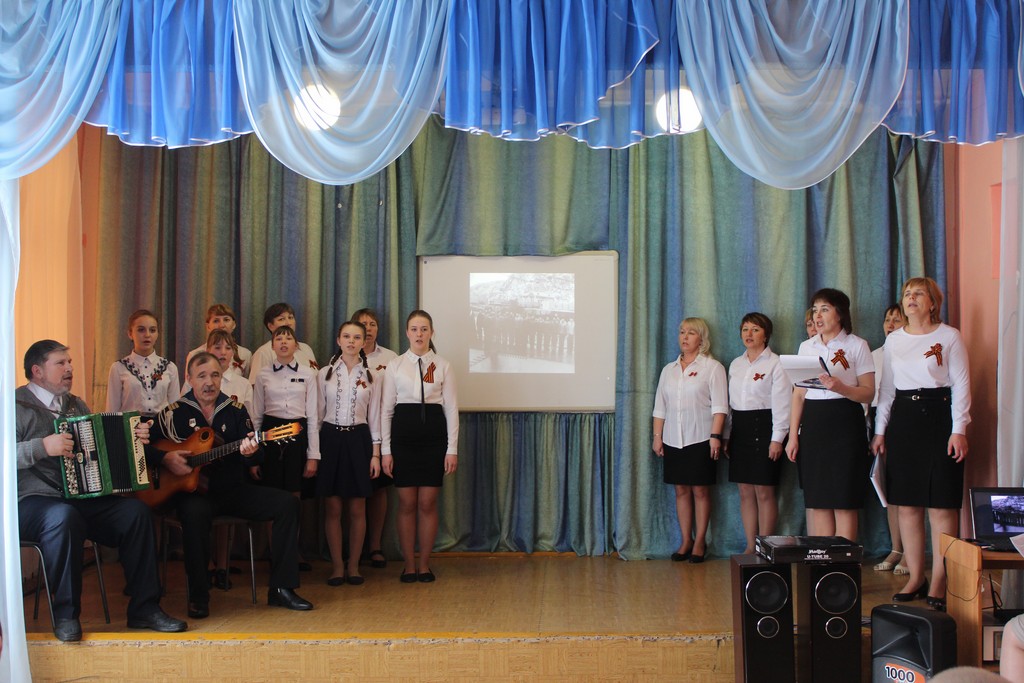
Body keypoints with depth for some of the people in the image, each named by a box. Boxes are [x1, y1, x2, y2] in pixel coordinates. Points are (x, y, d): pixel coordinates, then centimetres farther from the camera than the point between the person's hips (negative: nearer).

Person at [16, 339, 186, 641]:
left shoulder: (76, 404, 21)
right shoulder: (16, 405, -2)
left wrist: (133, 438, 4)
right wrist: (43, 447, -26)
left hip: (81, 499, 6)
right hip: (31, 501, -6)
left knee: (137, 511, -18)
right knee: (64, 517, -40)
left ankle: (144, 607, -11)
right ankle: (65, 613, -24)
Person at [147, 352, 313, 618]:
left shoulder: (235, 409, 8)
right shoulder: (175, 412, 0)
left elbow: (255, 453, 3)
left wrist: (250, 451, -21)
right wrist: (166, 459, -18)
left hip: (232, 489, 4)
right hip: (192, 490, -4)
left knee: (287, 504, -14)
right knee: (195, 514, -39)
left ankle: (281, 588, -9)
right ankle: (198, 597, -22)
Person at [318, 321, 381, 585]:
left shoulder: (370, 376, 5)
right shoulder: (325, 374, 3)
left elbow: (374, 417, 6)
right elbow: (318, 414, 5)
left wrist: (376, 454, 1)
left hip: (358, 439, 0)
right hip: (331, 438, 0)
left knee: (357, 509, 3)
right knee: (333, 507, 2)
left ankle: (354, 565, 15)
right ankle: (337, 566, 12)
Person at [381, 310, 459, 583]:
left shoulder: (443, 366, 3)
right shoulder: (395, 366, 4)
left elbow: (451, 408, 2)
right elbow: (386, 409, 5)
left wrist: (452, 449, -3)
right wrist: (385, 450, -1)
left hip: (433, 434, 0)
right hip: (403, 434, 0)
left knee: (428, 503, 3)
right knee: (407, 503, 3)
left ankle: (424, 564, 15)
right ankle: (409, 565, 14)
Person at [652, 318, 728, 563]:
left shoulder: (712, 368, -1)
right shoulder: (669, 369, 15)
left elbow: (719, 406, -7)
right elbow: (660, 407, 15)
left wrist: (715, 436, -15)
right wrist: (657, 436, 9)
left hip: (700, 439, -4)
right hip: (673, 440, 5)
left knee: (700, 490, 0)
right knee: (681, 490, 6)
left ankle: (700, 542, 8)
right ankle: (686, 541, 13)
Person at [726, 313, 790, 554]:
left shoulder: (775, 364, -5)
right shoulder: (736, 365, 15)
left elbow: (782, 404, -10)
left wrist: (777, 438, -15)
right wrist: (727, 436, 13)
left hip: (764, 427, -6)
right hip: (740, 428, 6)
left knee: (764, 492, -4)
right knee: (745, 491, 8)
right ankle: (750, 546, 14)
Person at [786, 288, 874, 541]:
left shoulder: (856, 345, 1)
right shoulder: (806, 347, 13)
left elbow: (868, 393, -4)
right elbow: (798, 394, 11)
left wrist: (840, 387, -23)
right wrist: (793, 435, 5)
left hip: (845, 426, -4)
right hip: (812, 426, 4)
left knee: (844, 501, -4)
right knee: (817, 502, 4)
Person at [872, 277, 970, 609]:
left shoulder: (949, 336, 0)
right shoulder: (893, 339, 13)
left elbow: (961, 385, -3)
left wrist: (959, 430, -10)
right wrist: (880, 430, 11)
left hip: (939, 416, -4)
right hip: (903, 418, 4)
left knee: (941, 504, -5)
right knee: (907, 504, 5)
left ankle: (939, 581, 1)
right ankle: (916, 577, 14)